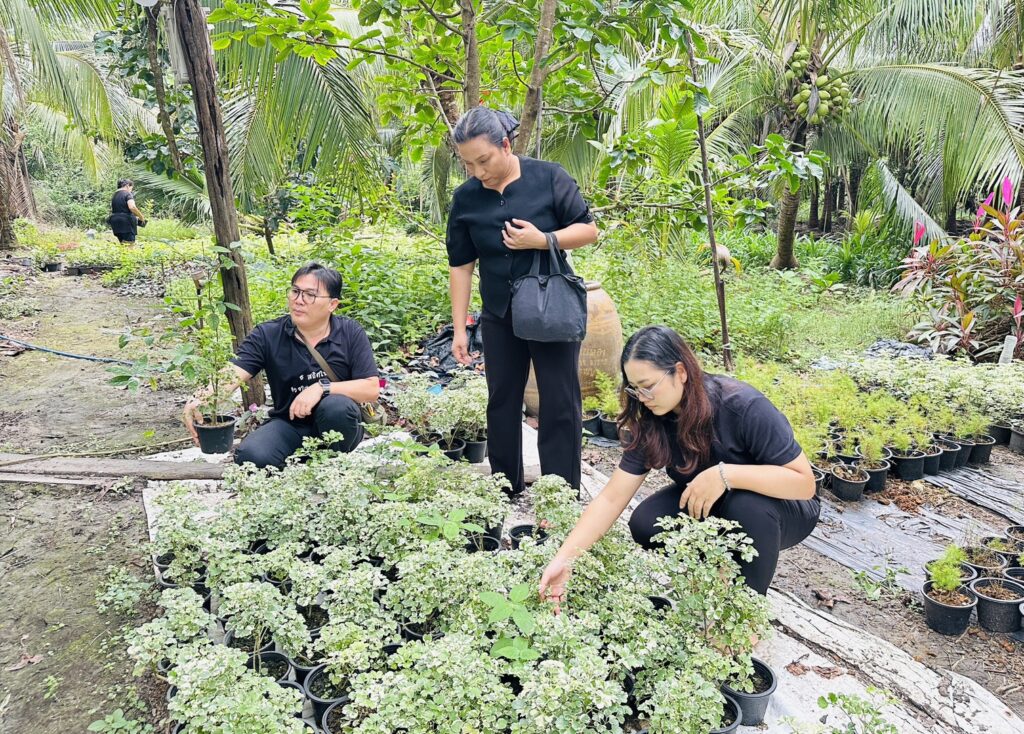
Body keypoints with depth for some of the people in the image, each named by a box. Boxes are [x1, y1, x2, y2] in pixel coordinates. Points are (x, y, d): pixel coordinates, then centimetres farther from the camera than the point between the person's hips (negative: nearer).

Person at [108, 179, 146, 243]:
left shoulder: (114, 195, 19)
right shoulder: (127, 194, -5)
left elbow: (112, 210, 20)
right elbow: (132, 207, -21)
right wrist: (141, 217, -10)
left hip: (116, 223, 8)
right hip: (126, 223, -8)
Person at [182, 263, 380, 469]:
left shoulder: (351, 333, -9)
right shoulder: (268, 335, -7)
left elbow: (371, 388, -15)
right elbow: (232, 374, -21)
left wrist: (322, 387, -27)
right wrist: (201, 400, -42)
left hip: (336, 425, -1)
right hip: (290, 424, 1)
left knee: (337, 405, -34)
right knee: (250, 456, -27)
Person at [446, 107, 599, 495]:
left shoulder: (549, 178, -10)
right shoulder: (466, 198, -2)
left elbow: (588, 229, -5)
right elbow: (460, 266, 2)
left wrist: (543, 240, -22)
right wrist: (459, 329, 0)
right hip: (499, 318, 3)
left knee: (560, 403, 0)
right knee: (502, 401, 11)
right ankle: (506, 491, 26)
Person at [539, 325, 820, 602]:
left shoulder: (744, 407, -31)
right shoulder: (650, 423, -15)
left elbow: (804, 483, -29)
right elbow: (611, 498, -17)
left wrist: (725, 474, -41)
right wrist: (563, 559, -26)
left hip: (781, 507, -4)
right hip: (710, 504, 5)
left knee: (746, 507, -37)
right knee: (645, 523, -20)